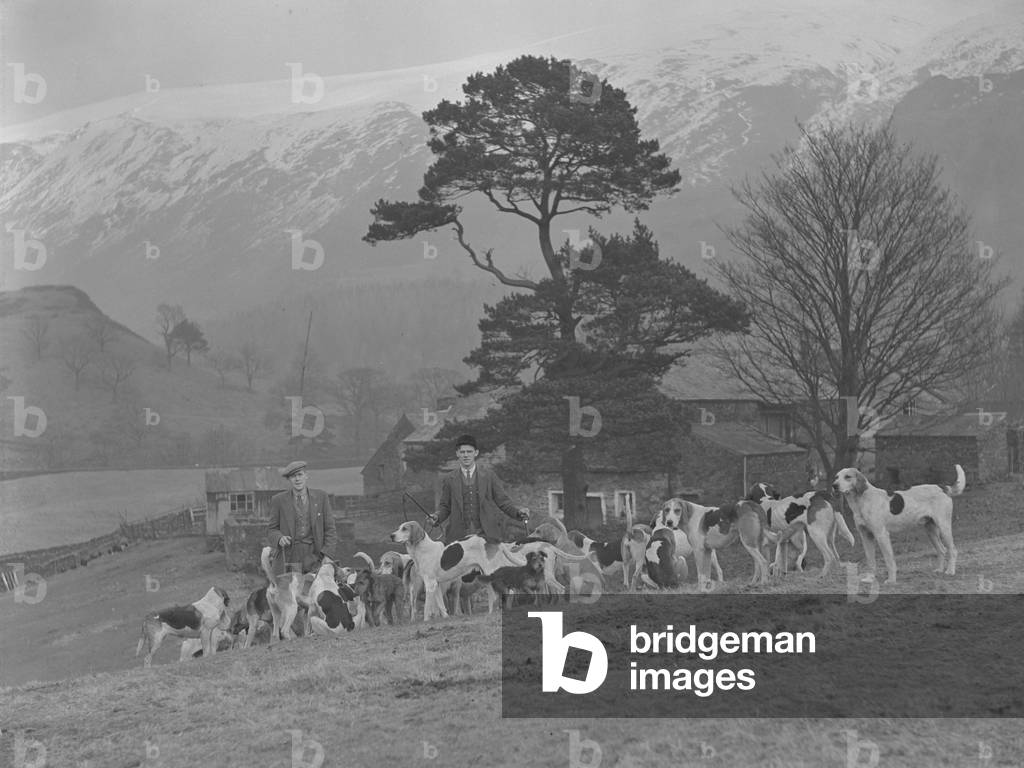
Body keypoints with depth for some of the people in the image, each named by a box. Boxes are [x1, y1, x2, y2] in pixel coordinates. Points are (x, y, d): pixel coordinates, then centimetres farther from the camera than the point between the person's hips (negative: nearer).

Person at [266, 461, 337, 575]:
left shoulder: (320, 497, 7)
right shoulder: (279, 500, 5)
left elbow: (329, 529, 8)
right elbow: (271, 531, 10)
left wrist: (327, 555, -4)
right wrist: (280, 538, -12)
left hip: (315, 557, 0)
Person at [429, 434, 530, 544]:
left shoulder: (488, 475, 9)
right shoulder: (449, 479, 11)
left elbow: (502, 501, 9)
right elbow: (445, 506, 15)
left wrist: (517, 511, -7)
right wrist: (437, 517, -6)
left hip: (487, 534, -1)